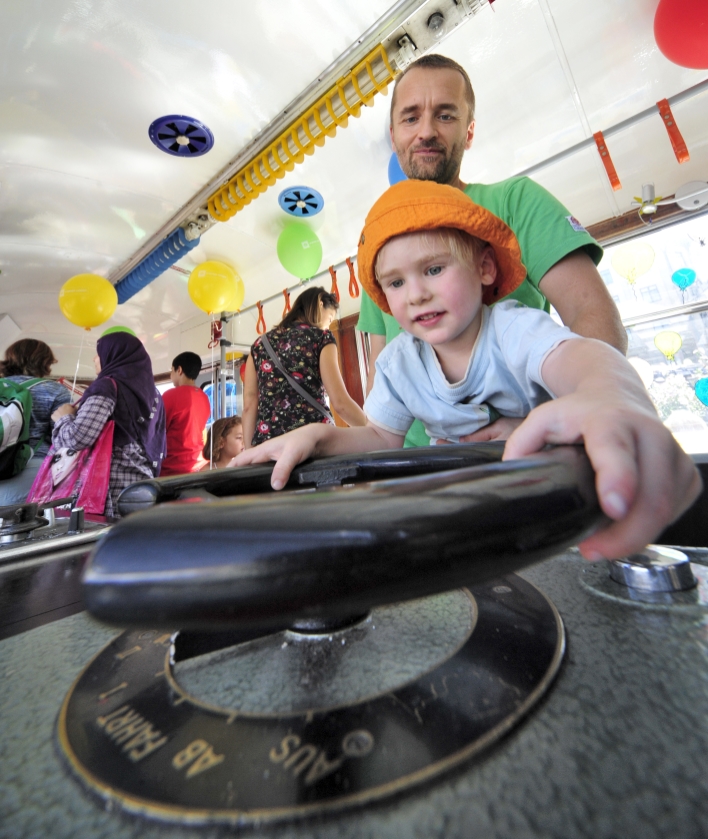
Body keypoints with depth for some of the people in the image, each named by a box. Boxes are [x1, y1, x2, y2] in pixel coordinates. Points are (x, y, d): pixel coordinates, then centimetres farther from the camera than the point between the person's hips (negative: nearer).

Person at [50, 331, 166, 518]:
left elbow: (77, 438, -19)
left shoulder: (109, 386, -8)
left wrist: (64, 417, 1)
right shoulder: (150, 390, 12)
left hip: (115, 490, -7)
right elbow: (157, 447, 18)